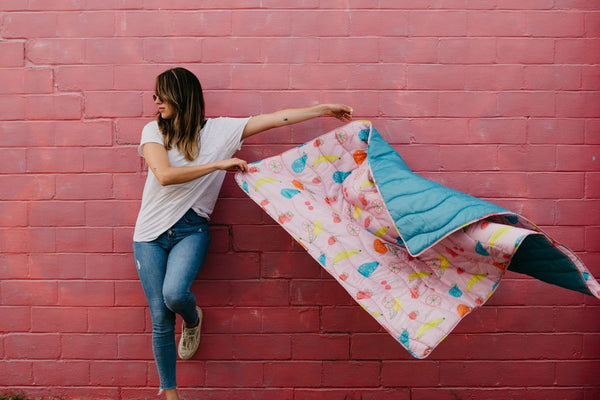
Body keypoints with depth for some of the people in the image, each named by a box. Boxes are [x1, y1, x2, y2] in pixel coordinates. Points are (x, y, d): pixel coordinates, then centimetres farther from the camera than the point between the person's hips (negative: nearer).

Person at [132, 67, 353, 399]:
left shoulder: (218, 130, 0)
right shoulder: (153, 131, 1)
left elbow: (274, 119, -1)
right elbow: (164, 175, -15)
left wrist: (325, 109, 1)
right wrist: (219, 164, -15)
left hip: (190, 230, -1)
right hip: (151, 234, 2)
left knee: (174, 293, -27)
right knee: (160, 319, 1)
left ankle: (193, 320, 11)